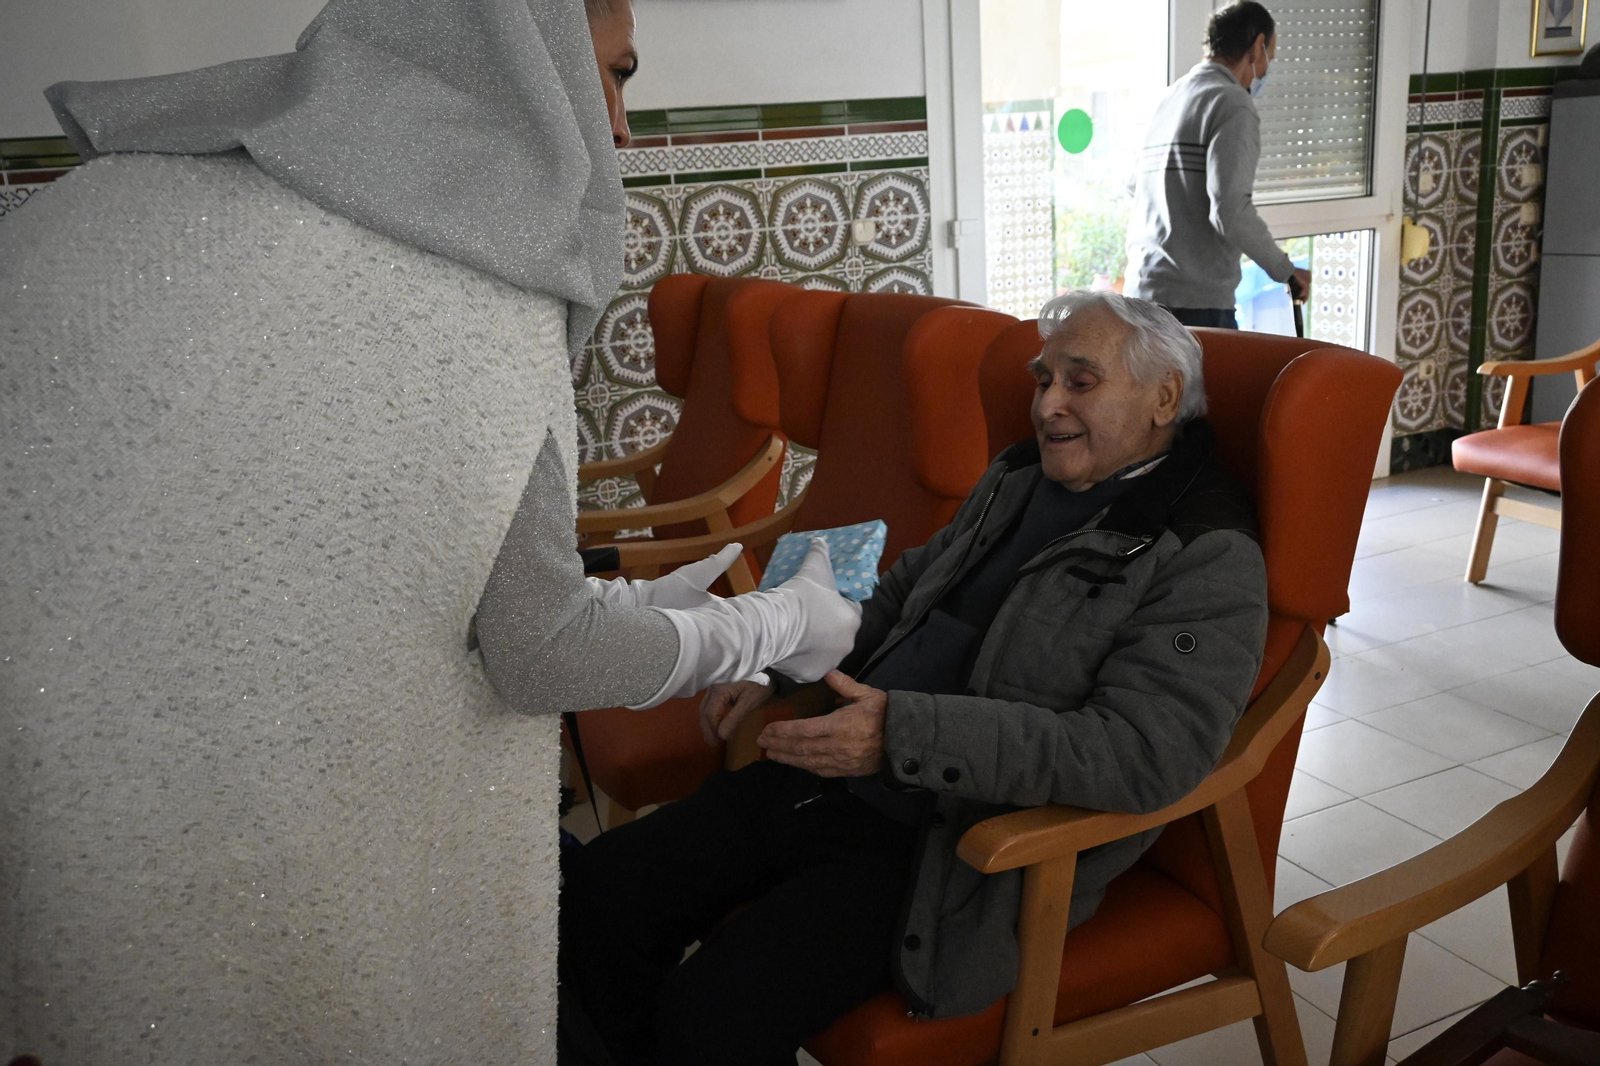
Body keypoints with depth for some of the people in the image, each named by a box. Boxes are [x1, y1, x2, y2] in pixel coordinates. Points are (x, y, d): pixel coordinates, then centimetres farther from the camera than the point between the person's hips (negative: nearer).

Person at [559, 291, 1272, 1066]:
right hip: (828, 779, 8)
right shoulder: (1016, 480, 14)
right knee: (599, 890, 1)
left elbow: (1147, 753, -24)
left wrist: (903, 734, -28)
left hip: (954, 844, -8)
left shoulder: (1209, 561, -12)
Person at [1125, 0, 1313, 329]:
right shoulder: (1232, 104, -7)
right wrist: (1285, 270, -5)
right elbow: (1231, 210, -18)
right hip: (1195, 303, -8)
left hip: (1141, 293, 8)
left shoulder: (1168, 99, 17)